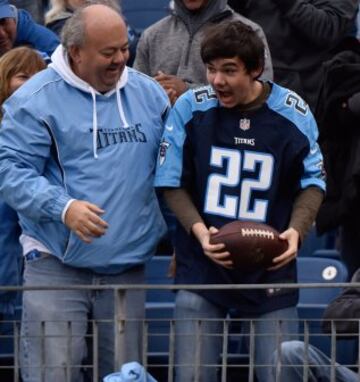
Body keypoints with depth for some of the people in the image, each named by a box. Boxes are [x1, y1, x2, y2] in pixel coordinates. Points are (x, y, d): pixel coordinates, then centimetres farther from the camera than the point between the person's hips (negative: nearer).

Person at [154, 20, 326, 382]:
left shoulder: (293, 113, -3)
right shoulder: (190, 108, -4)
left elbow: (312, 182, 6)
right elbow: (172, 182, 2)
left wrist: (296, 230, -13)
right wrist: (199, 230, -15)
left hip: (270, 267, 0)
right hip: (201, 264, 0)